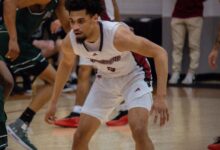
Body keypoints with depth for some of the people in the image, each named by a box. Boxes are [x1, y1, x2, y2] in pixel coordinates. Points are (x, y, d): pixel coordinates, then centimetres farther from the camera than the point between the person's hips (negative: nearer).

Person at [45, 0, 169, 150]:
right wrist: (53, 102, 9)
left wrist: (161, 97, -36)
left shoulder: (118, 35, -37)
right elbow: (66, 64, 4)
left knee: (139, 130, -26)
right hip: (105, 80, 5)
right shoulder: (70, 42, -21)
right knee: (80, 137, 1)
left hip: (134, 76, -5)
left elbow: (160, 53, -30)